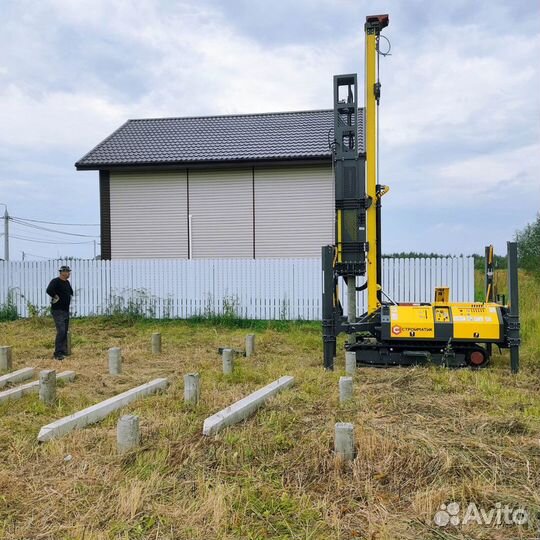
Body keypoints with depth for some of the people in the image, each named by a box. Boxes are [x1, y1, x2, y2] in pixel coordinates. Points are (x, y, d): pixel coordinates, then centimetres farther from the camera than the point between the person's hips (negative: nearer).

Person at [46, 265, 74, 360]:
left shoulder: (67, 282, 13)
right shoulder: (55, 281, -13)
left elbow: (71, 292, 32)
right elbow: (49, 290, -31)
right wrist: (56, 297, -19)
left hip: (66, 310, 9)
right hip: (57, 311, -9)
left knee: (65, 331, 12)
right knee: (61, 331, -15)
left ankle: (63, 351, 20)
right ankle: (57, 353, -12)